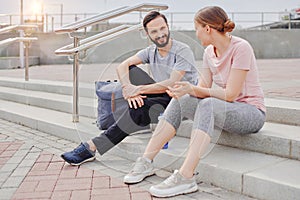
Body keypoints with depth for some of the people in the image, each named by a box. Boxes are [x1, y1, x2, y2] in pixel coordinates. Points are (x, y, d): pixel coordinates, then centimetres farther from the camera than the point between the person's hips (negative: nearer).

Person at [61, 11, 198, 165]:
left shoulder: (183, 51, -11)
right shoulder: (150, 51, 7)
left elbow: (172, 83, -22)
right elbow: (122, 66, -6)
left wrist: (138, 89, -24)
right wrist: (127, 88, -27)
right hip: (162, 95, 6)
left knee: (138, 109, -31)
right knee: (130, 70, -9)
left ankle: (91, 148, -26)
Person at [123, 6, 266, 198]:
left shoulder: (241, 48, -17)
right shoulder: (209, 52, 5)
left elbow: (230, 94, -22)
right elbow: (203, 88, 2)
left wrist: (192, 88, -25)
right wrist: (186, 90, -19)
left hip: (252, 112, -7)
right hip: (224, 109, 7)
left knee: (208, 104, -35)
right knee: (180, 102, -13)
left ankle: (185, 177, -39)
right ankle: (146, 161, -13)